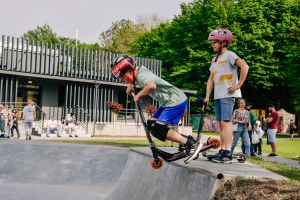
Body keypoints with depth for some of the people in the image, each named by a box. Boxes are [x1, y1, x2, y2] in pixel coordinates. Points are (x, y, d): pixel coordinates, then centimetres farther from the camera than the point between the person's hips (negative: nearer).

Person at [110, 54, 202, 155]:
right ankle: (185, 140, 10)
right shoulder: (139, 71, 9)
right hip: (167, 102, 10)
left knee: (158, 130, -16)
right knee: (152, 125, 11)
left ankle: (192, 144, -14)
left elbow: (151, 86, -42)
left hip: (176, 101, -10)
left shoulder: (142, 75, -19)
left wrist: (138, 95, -25)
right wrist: (130, 86, 14)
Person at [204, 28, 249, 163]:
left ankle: (227, 153, -15)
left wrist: (238, 85, -19)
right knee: (220, 123, 10)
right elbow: (211, 79, 19)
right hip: (218, 96, 9)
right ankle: (223, 150, 16)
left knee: (226, 122, -13)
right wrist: (207, 96, 12)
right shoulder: (215, 59, 19)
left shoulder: (229, 55, -6)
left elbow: (244, 66, -20)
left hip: (228, 95, -9)